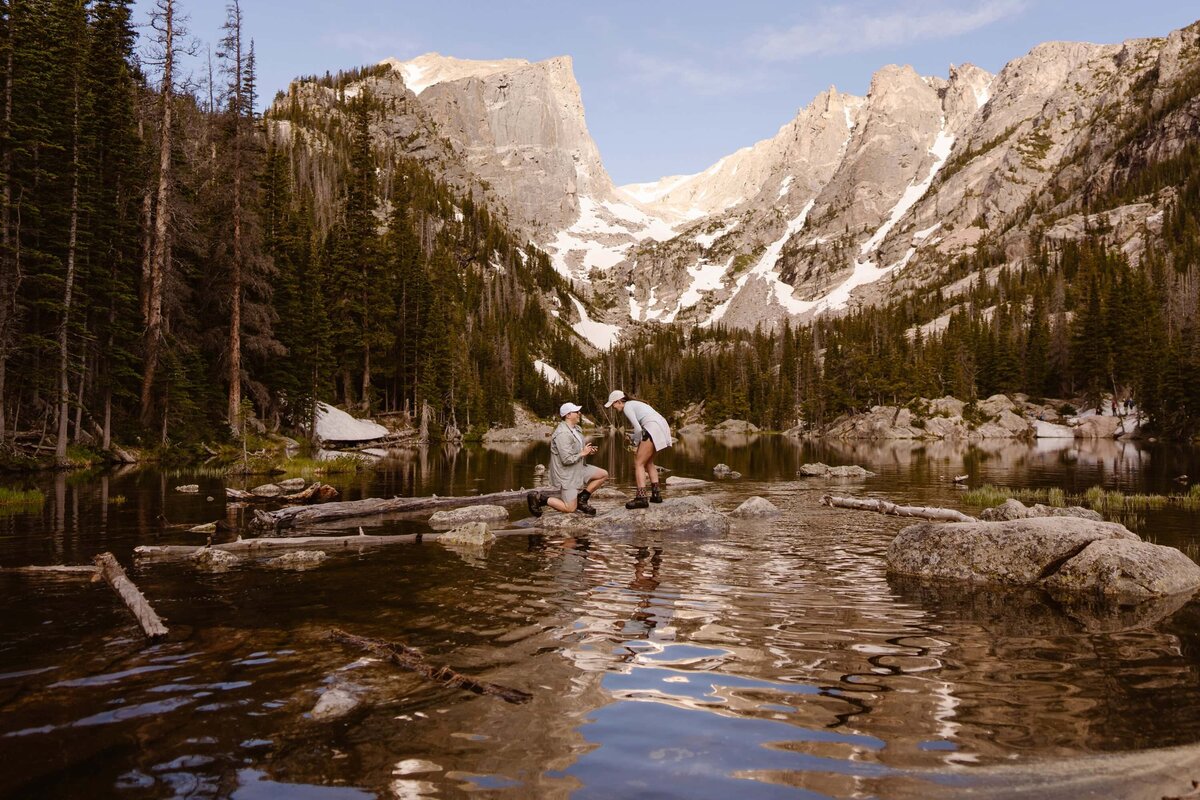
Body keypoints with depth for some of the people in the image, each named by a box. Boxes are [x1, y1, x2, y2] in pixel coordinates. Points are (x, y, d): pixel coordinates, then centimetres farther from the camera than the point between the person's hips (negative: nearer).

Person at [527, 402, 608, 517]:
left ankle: (581, 499, 12)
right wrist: (583, 453, -15)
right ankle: (539, 498, 5)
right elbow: (567, 460, -28)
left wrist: (588, 450, 0)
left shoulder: (575, 429, 6)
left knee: (603, 474, 5)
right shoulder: (563, 434, -25)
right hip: (566, 474, -9)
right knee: (570, 509, -5)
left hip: (578, 469, 9)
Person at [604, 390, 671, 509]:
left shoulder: (627, 407, -1)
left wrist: (636, 444, 3)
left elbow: (638, 428, -10)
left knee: (639, 463, -4)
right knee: (648, 462, 22)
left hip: (653, 429, -9)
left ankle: (641, 498, -11)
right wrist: (632, 437, 16)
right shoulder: (634, 404, 27)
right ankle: (656, 494, 19)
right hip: (662, 428, 9)